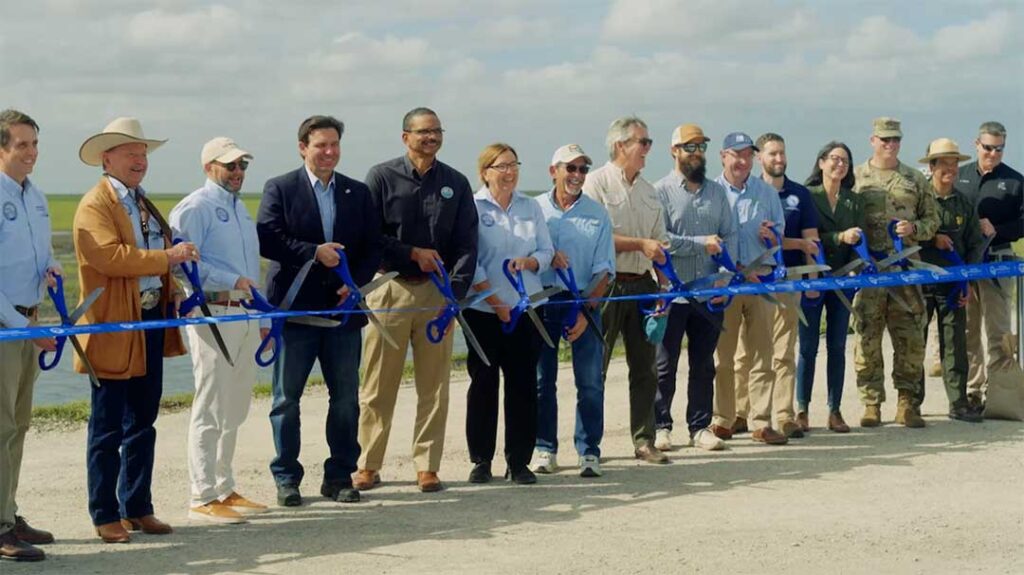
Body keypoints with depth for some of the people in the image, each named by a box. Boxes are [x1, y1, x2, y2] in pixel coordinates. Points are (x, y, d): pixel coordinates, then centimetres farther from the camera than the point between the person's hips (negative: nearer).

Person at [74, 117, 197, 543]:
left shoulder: (144, 205, 19)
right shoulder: (94, 206, -9)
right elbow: (112, 256, -24)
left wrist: (172, 290, 10)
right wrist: (168, 257, -24)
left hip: (152, 321, 8)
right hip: (113, 329, -8)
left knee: (143, 424, 13)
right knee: (107, 428, 0)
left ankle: (137, 508, 21)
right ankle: (106, 515, 8)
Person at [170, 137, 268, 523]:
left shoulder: (240, 208, 20)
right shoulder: (195, 208, -7)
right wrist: (233, 281, -22)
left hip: (244, 314, 9)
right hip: (212, 313, -9)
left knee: (235, 410, 13)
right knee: (210, 410, -6)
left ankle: (224, 489, 23)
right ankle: (202, 498, -1)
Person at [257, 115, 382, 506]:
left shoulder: (358, 193, 11)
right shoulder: (279, 189, 1)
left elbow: (373, 247, 8)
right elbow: (267, 240, -11)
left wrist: (354, 283, -7)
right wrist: (314, 252, -17)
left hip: (343, 307, 3)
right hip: (294, 309, -3)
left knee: (346, 397, 6)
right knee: (286, 397, 4)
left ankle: (340, 476, 17)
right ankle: (286, 479, 14)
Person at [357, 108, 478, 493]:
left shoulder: (456, 183, 9)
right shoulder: (382, 177, 1)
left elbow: (466, 244, 4)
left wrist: (456, 291, -7)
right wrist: (413, 253, -8)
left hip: (437, 291, 2)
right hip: (389, 288, -2)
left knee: (434, 385, 4)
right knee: (378, 386, 2)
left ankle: (427, 466, 12)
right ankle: (368, 465, 11)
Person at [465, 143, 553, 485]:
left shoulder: (531, 207, 11)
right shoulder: (472, 207, -1)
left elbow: (546, 252, 11)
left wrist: (528, 262, -11)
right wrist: (494, 300, -12)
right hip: (484, 310, -3)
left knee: (523, 384, 2)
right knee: (483, 383, 2)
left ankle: (519, 461, 10)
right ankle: (481, 460, 12)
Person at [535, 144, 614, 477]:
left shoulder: (598, 215, 6)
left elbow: (604, 271, 3)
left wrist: (586, 310, -8)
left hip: (583, 301, 0)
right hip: (541, 300, 0)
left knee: (590, 381, -2)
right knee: (542, 379, 5)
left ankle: (589, 451, 6)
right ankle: (545, 448, 15)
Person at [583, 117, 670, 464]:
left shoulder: (649, 191, 16)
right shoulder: (597, 182, -4)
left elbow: (660, 243, 17)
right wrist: (641, 245, -14)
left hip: (641, 285, 7)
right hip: (606, 286, -6)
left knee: (645, 367, 8)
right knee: (595, 368, -2)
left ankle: (644, 441, 15)